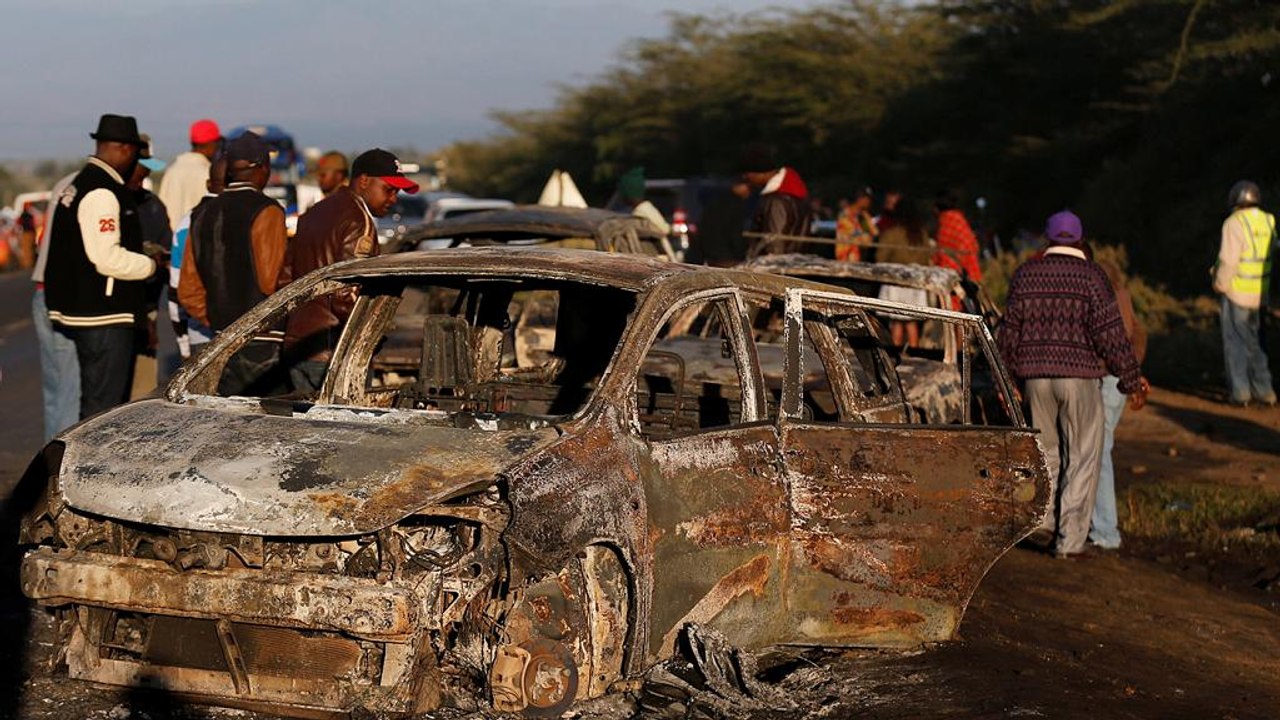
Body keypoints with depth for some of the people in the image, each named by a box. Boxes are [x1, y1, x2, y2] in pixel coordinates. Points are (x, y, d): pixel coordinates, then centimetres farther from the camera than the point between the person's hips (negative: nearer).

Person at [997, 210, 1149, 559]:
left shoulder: (1026, 273, 5)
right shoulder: (1091, 275, -6)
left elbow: (1010, 329, 8)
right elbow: (1109, 332, -10)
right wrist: (1132, 379, -4)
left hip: (1036, 375, 3)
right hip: (1080, 374, -3)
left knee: (1045, 450, 19)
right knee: (1082, 457, 5)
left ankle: (1042, 517, 4)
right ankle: (1070, 540, 2)